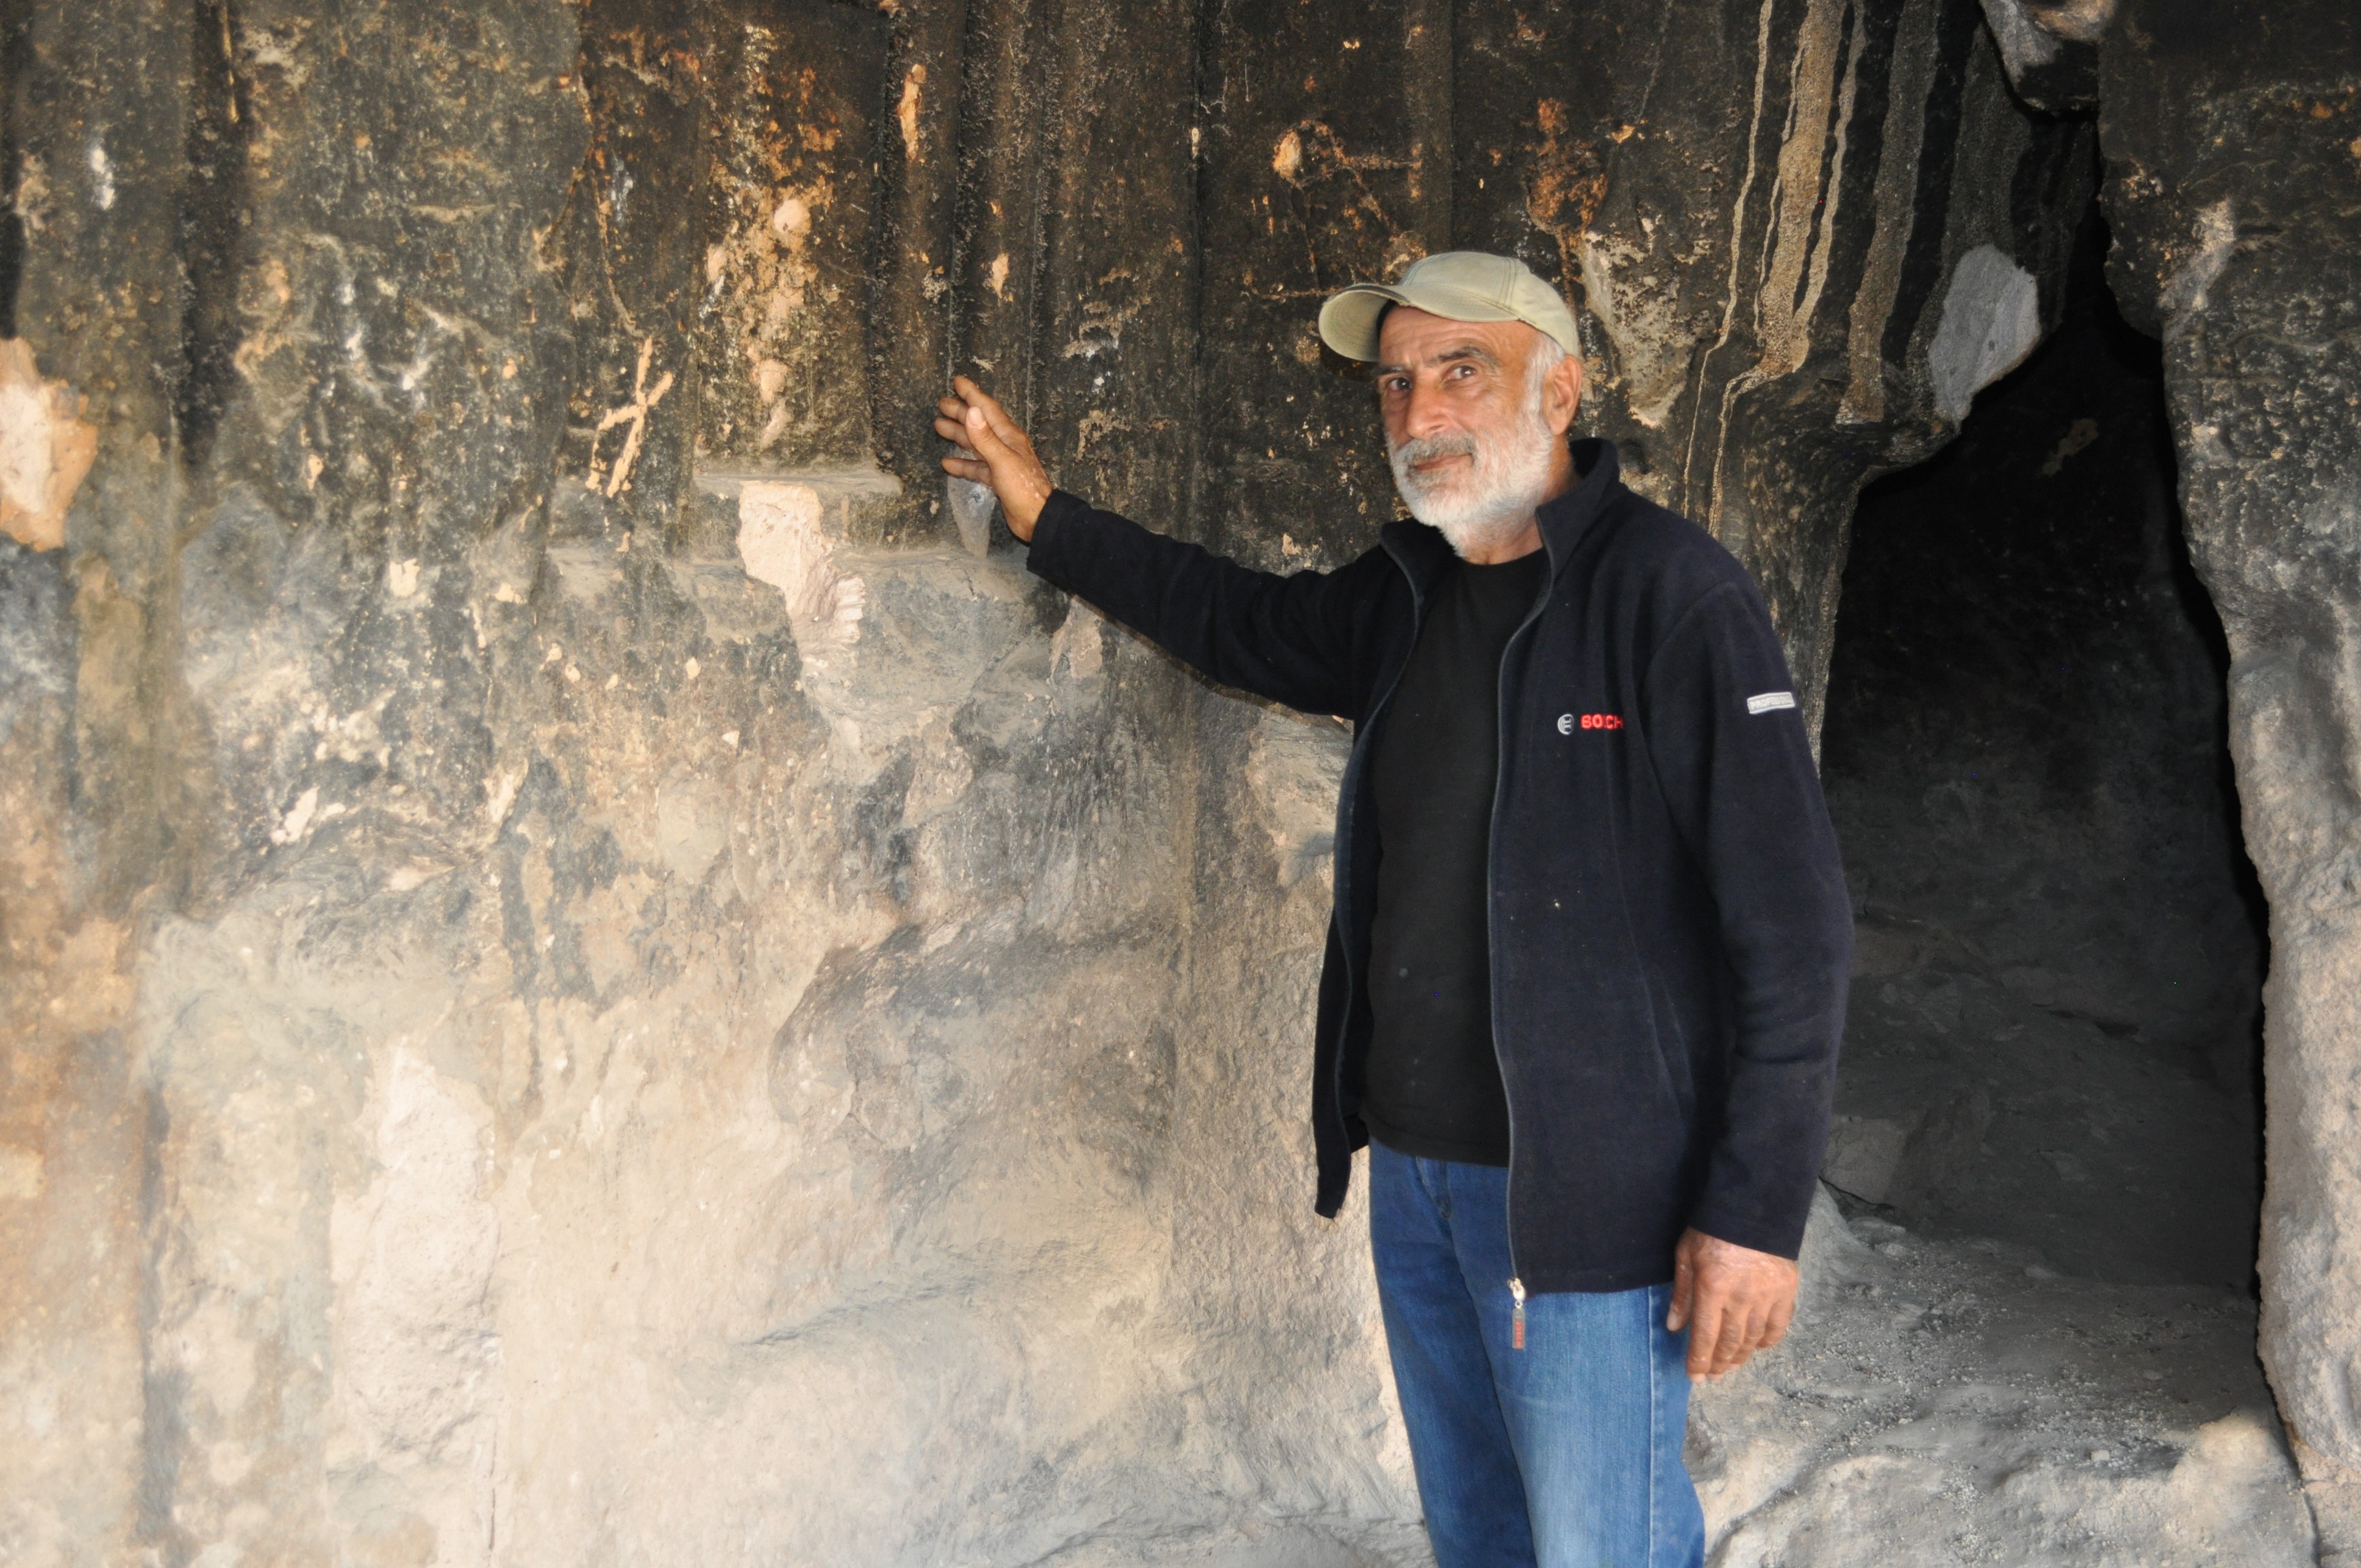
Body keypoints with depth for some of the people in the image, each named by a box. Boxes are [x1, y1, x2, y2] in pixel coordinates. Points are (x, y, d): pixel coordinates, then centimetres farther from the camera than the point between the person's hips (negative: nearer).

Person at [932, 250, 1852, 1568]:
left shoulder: (1671, 595, -15)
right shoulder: (1408, 594, 8)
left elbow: (1792, 924, -18)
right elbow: (1248, 621, 30)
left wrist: (1758, 1212, -20)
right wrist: (1047, 516, 28)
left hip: (1586, 1196, -7)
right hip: (1414, 1165, 8)